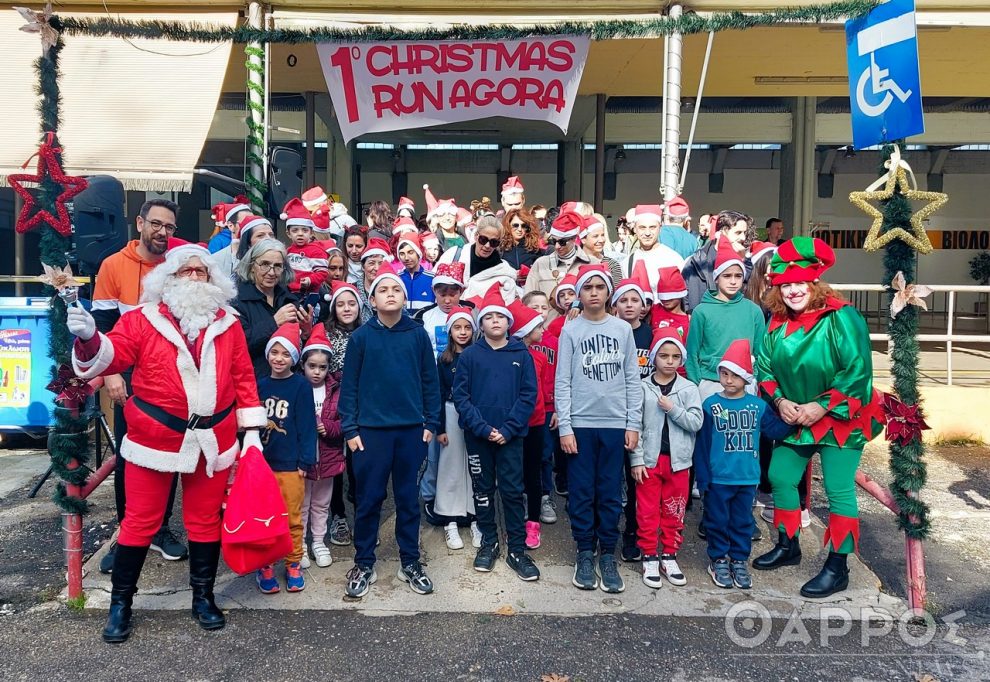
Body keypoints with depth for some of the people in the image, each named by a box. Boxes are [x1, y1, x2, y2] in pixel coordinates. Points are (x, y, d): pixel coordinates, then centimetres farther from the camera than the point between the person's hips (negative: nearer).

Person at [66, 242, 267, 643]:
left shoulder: (227, 323, 6)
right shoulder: (143, 318, 0)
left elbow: (243, 378, 7)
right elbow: (114, 354, -11)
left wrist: (252, 430, 4)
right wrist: (89, 339, -34)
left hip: (213, 439, 2)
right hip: (155, 438, -2)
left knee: (206, 521, 13)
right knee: (140, 522, 8)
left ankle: (203, 597, 30)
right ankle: (120, 603, 26)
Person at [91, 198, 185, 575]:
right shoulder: (113, 265, -2)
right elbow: (102, 324, -3)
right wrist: (110, 373, -11)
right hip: (130, 377, -2)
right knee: (128, 458, 6)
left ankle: (160, 529, 22)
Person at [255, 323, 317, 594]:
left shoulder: (301, 386, -4)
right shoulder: (260, 385, 7)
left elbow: (307, 426, -5)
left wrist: (305, 461, -8)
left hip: (291, 464, -3)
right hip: (261, 462, 3)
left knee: (293, 517, 5)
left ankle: (294, 564, 20)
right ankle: (264, 564, 22)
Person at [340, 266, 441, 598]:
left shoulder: (418, 334, 3)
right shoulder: (361, 336, 0)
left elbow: (430, 381, 5)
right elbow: (349, 385, 0)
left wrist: (431, 422, 1)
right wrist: (350, 429, -5)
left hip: (412, 430, 1)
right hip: (371, 429, -1)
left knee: (408, 498, 11)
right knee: (368, 499, 7)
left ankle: (410, 562, 24)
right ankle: (363, 564, 21)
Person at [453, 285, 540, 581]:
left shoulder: (521, 354, 2)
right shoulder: (469, 354, 1)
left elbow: (529, 395, -2)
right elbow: (460, 395, -4)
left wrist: (508, 429, -12)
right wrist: (483, 428, -13)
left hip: (511, 435, -1)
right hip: (477, 435, 1)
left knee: (512, 491, 1)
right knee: (483, 490, 11)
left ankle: (517, 550, 12)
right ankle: (489, 543, 25)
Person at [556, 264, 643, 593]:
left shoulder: (623, 329, 6)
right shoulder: (570, 330, 1)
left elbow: (633, 379, 6)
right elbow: (562, 382, -2)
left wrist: (633, 424, 1)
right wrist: (564, 428, -7)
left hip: (615, 424, 1)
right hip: (580, 424, -1)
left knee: (610, 493, 7)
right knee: (581, 492, 5)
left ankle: (608, 555, 19)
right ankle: (585, 554, 19)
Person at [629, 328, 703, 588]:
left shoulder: (689, 389, 1)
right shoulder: (642, 388, -3)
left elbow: (696, 422, -5)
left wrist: (672, 408, -17)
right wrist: (636, 460, -8)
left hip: (677, 460, 1)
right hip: (649, 459, -1)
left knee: (674, 511, 11)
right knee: (647, 511, 5)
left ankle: (669, 556, 25)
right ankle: (650, 558, 17)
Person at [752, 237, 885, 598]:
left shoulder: (841, 317, -17)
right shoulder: (777, 322, 1)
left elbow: (858, 369, -21)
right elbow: (765, 367, 6)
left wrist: (822, 406, -21)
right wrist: (779, 401, -9)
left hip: (840, 419, -6)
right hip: (794, 419, 7)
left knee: (838, 490, -3)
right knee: (780, 478, 12)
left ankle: (837, 568, 11)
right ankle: (788, 546, 33)